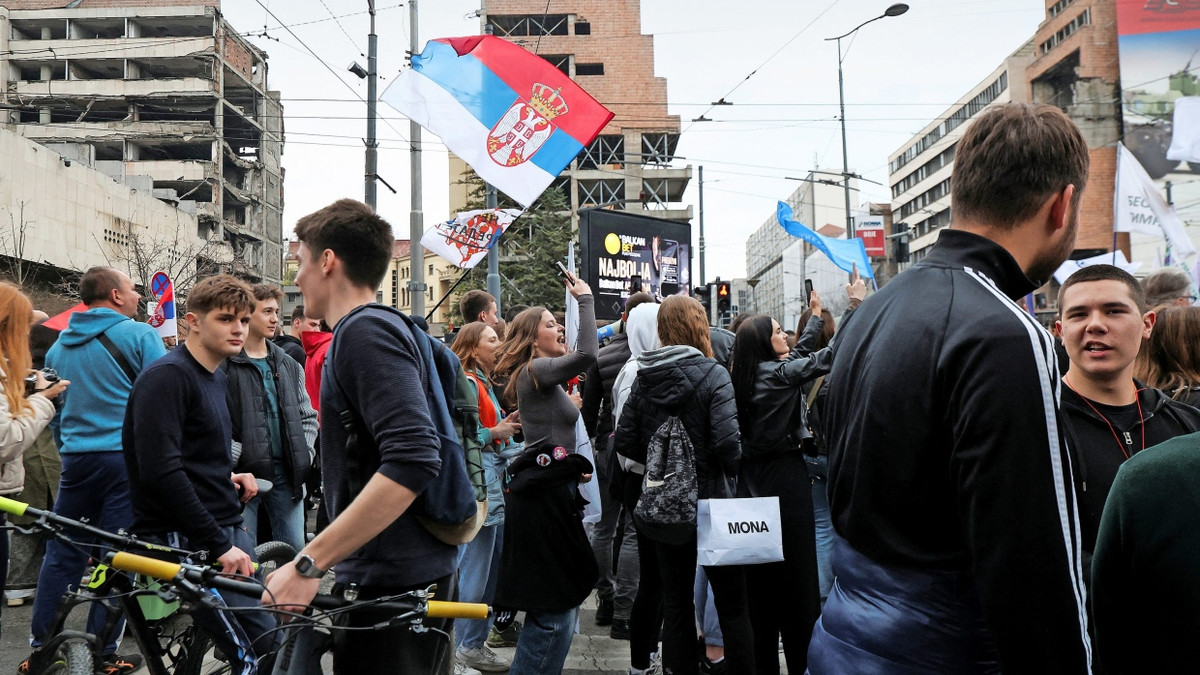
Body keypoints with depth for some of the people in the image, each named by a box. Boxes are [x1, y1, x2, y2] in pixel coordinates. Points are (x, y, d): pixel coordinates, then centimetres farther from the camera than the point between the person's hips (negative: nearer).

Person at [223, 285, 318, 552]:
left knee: (295, 550, 9)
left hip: (287, 473, 5)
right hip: (243, 475, -5)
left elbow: (308, 416, 18)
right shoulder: (223, 364, -6)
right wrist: (235, 456, -18)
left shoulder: (289, 365, 15)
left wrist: (304, 454, 6)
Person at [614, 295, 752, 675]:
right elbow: (727, 442, -21)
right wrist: (732, 472, -1)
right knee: (731, 605, 6)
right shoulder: (712, 374, -14)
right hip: (708, 501, -4)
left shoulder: (644, 378, 0)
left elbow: (624, 443, -2)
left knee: (675, 601, 15)